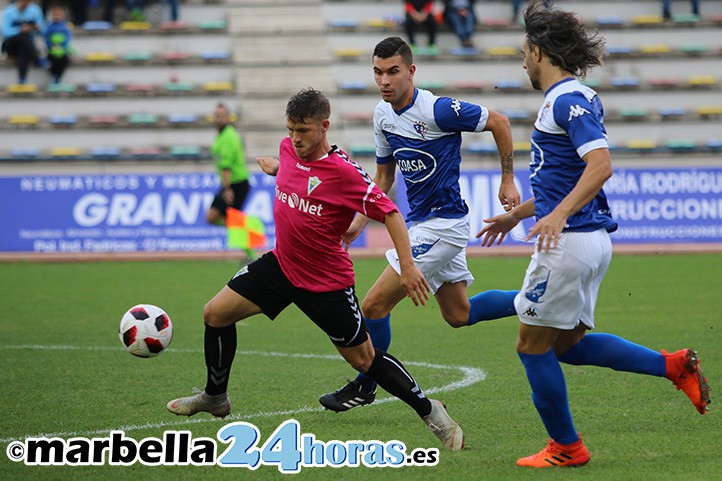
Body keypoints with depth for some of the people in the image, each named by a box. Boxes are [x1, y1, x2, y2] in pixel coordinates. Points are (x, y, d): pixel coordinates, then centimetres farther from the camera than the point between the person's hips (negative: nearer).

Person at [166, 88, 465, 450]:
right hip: (281, 264, 7)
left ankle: (429, 411, 17)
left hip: (327, 281, -7)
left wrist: (408, 266, -25)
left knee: (363, 359, 0)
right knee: (216, 313, 3)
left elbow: (389, 213, -20)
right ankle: (215, 397, 24)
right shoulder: (289, 149, -4)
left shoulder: (345, 172, -24)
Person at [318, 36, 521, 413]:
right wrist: (360, 222, 7)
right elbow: (384, 175, 16)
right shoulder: (383, 114, 2)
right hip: (421, 222, 9)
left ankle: (364, 387, 14)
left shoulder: (437, 110, -22)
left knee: (375, 306, -7)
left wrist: (507, 182, -7)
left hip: (443, 223, -9)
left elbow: (498, 122, -12)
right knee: (458, 315, 19)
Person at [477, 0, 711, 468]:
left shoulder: (568, 100, -14)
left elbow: (601, 164, -27)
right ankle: (674, 365, 12)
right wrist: (517, 214, 33)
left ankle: (566, 447, 10)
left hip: (571, 241, -10)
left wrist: (559, 214, -36)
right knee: (568, 344, 16)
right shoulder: (568, 99, 17)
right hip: (590, 239, 10)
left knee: (533, 345, 1)